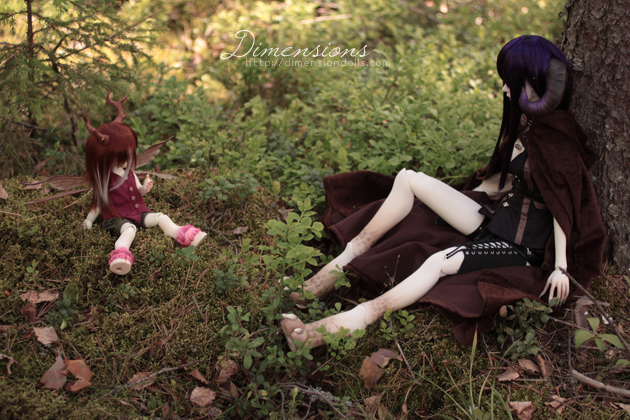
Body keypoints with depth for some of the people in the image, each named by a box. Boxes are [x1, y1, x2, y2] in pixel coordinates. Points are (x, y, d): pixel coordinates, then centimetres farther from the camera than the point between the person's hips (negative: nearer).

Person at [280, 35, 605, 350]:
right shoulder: (520, 123, 8)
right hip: (494, 219, 9)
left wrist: (560, 267, -18)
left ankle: (348, 324, -42)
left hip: (522, 247, -8)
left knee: (439, 262, -34)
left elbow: (563, 206, -18)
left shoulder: (557, 136, -17)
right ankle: (343, 262, -9)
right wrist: (463, 197, 18)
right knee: (410, 179, -4)